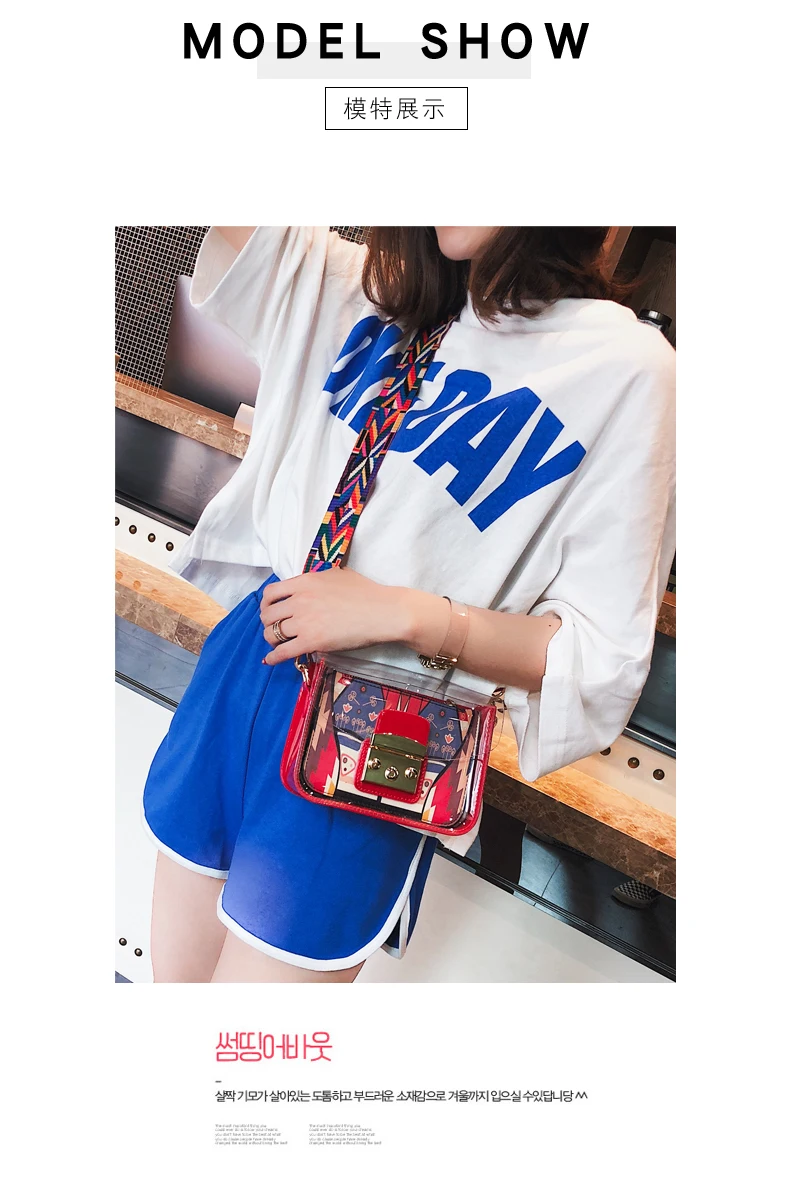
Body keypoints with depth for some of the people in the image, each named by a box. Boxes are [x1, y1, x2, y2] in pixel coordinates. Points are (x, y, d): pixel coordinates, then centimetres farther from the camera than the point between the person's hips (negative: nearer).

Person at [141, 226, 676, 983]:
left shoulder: (627, 368, -10)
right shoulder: (363, 291, 6)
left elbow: (601, 657, -11)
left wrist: (399, 611, -20)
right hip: (239, 665, 6)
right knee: (173, 971, 21)